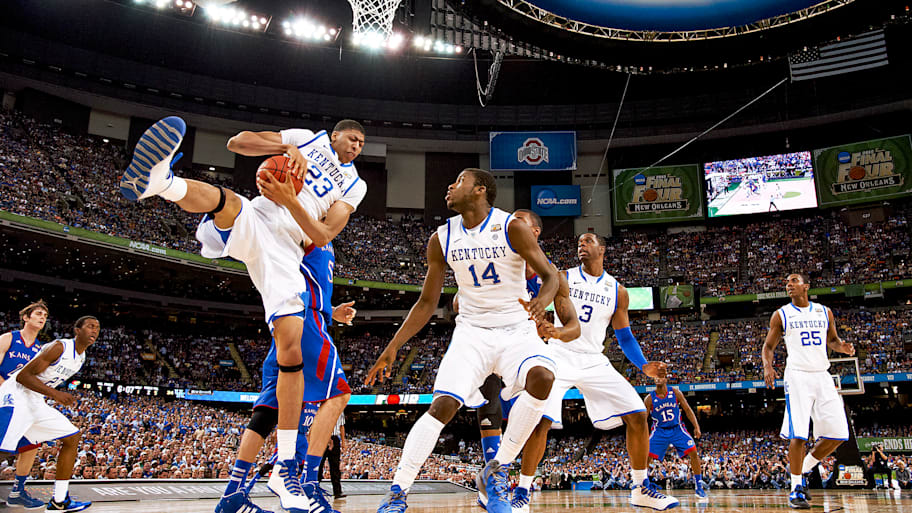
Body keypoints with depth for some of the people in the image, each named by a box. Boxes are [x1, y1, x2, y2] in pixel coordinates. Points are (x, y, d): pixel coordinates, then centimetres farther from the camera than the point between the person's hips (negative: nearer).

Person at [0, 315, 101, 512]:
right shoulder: (60, 347, -17)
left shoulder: (81, 357, 12)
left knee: (72, 437, 7)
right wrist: (55, 394, -26)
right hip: (16, 398, -10)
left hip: (36, 404, 10)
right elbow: (23, 375, -20)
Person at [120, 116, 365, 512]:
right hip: (251, 223, 0)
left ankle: (285, 469, -5)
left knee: (292, 349, -11)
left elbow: (322, 237, 6)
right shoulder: (306, 139, 21)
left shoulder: (354, 186, 23)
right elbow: (236, 142, 10)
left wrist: (289, 200, -10)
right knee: (227, 201, -37)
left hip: (285, 253, 0)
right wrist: (286, 147, -6)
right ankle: (157, 180, -71)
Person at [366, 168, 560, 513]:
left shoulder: (512, 228, -10)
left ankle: (495, 471, -14)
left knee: (542, 377, -31)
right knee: (442, 405, -16)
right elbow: (427, 303, 7)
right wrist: (392, 348, 3)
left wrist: (542, 300, -33)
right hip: (471, 331, 2)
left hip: (516, 330, -1)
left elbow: (550, 275, -7)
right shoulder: (442, 239, 0)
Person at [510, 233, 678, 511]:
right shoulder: (563, 278, 1)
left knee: (637, 414, -5)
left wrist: (644, 366, -5)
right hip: (560, 358, -3)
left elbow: (624, 336, 12)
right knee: (541, 420, -20)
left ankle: (641, 489, 12)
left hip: (594, 361, 3)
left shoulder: (617, 291, 7)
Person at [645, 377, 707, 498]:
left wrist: (696, 427, -9)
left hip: (677, 429, 1)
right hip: (659, 431, -1)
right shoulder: (649, 399, -10)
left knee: (693, 453, -14)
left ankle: (698, 487, 1)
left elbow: (687, 410, 0)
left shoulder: (675, 393, -8)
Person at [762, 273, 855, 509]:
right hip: (797, 376, -4)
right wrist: (767, 366, -14)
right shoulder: (781, 315, 3)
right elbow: (768, 346, 6)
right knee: (798, 435, -11)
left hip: (822, 376, 4)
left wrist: (843, 346, -3)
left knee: (838, 434, 0)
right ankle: (795, 488, 3)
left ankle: (802, 469, 20)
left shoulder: (824, 312, 11)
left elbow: (832, 340, 21)